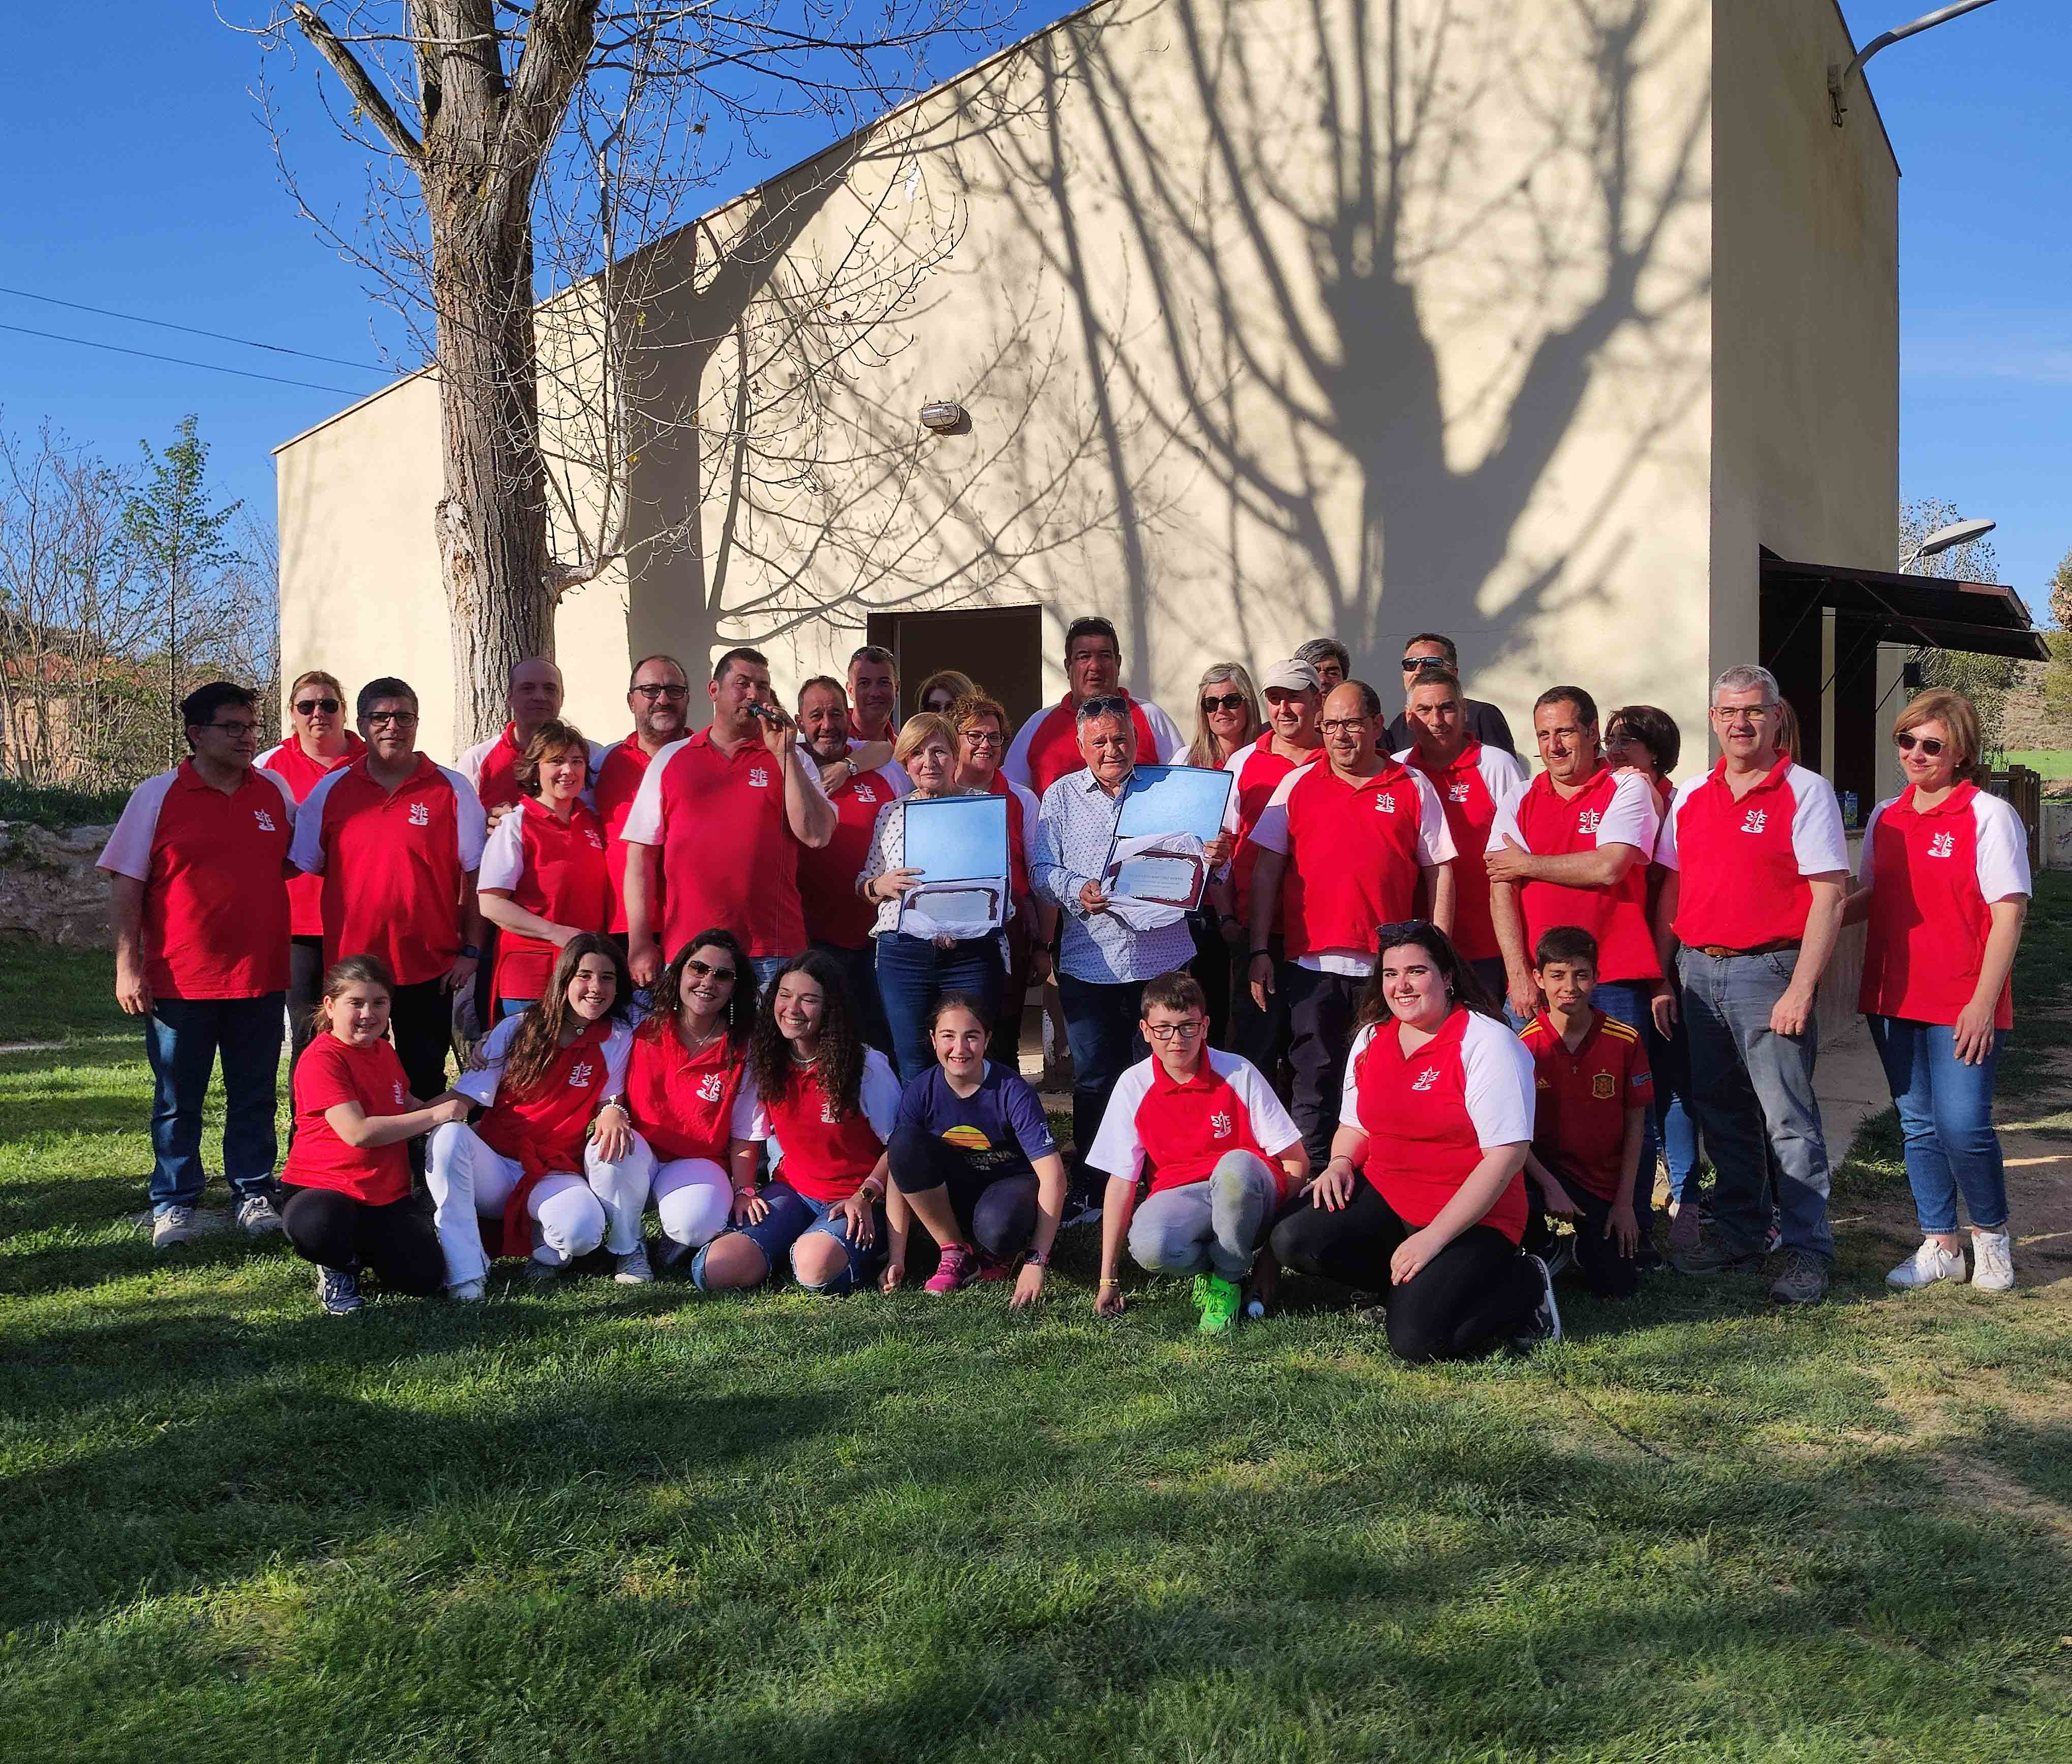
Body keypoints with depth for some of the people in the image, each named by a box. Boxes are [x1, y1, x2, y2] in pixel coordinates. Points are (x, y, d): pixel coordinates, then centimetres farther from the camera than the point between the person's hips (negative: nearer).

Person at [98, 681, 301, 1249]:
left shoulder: (275, 791, 7)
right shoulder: (157, 796, -2)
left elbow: (297, 862, 20)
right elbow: (125, 887, -3)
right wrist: (128, 966, -9)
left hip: (261, 976, 3)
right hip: (181, 982, -3)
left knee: (255, 1096, 11)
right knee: (178, 1101, 7)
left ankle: (254, 1195, 22)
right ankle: (174, 1204, 18)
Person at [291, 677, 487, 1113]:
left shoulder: (452, 790, 1)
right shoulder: (330, 791, 5)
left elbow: (475, 876, 2)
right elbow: (303, 868, 9)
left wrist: (470, 951, -4)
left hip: (430, 968, -1)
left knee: (424, 1082, 8)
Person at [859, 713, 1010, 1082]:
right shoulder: (892, 813, 13)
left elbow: (1004, 882, 4)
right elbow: (864, 884, 18)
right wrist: (880, 886, -5)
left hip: (971, 953, -2)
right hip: (903, 952, 2)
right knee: (913, 1072, 2)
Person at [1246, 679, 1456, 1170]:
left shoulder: (1413, 788, 7)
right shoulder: (1297, 785, 9)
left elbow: (1440, 872, 6)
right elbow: (1266, 869, 7)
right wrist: (1259, 951, 0)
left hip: (1389, 966, 0)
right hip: (1310, 962, 1)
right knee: (1315, 1082, 4)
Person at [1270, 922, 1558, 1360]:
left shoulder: (1487, 1042, -13)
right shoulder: (1371, 1039, 9)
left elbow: (1506, 1155, -18)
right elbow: (1355, 1125, 21)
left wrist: (1433, 1237, -23)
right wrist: (1341, 1161, -5)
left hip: (1472, 1219, -6)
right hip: (1383, 1199, 6)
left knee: (1416, 1340, -25)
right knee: (1293, 1242, -20)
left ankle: (1524, 1283, 3)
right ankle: (1415, 1284, 0)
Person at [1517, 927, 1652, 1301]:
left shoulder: (1625, 1041, -8)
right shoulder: (1525, 1045, -12)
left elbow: (1635, 1123, -1)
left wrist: (1624, 1201, -3)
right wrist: (1549, 1186, -20)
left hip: (1604, 1179, 1)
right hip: (1545, 1168, -1)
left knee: (1619, 1287, -7)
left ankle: (1587, 1244, 30)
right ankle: (1539, 1253, 2)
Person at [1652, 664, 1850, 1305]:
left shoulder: (1806, 791, -4)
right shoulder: (1690, 795, 12)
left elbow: (1828, 896, -9)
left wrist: (1801, 991, -15)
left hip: (1767, 971, -5)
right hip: (1698, 971, 6)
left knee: (1789, 1117, -4)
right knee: (1721, 1113, 13)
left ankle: (1807, 1250, 4)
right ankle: (1738, 1234, 24)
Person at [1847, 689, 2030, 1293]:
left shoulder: (1988, 815, -7)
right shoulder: (1885, 818, 10)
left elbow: (2009, 914, -10)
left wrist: (1983, 1003, -16)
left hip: (1962, 1005, -6)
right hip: (1894, 998, 6)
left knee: (1962, 1124, -10)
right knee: (1918, 1126, 10)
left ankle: (1990, 1233, 14)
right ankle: (1940, 1246, 21)